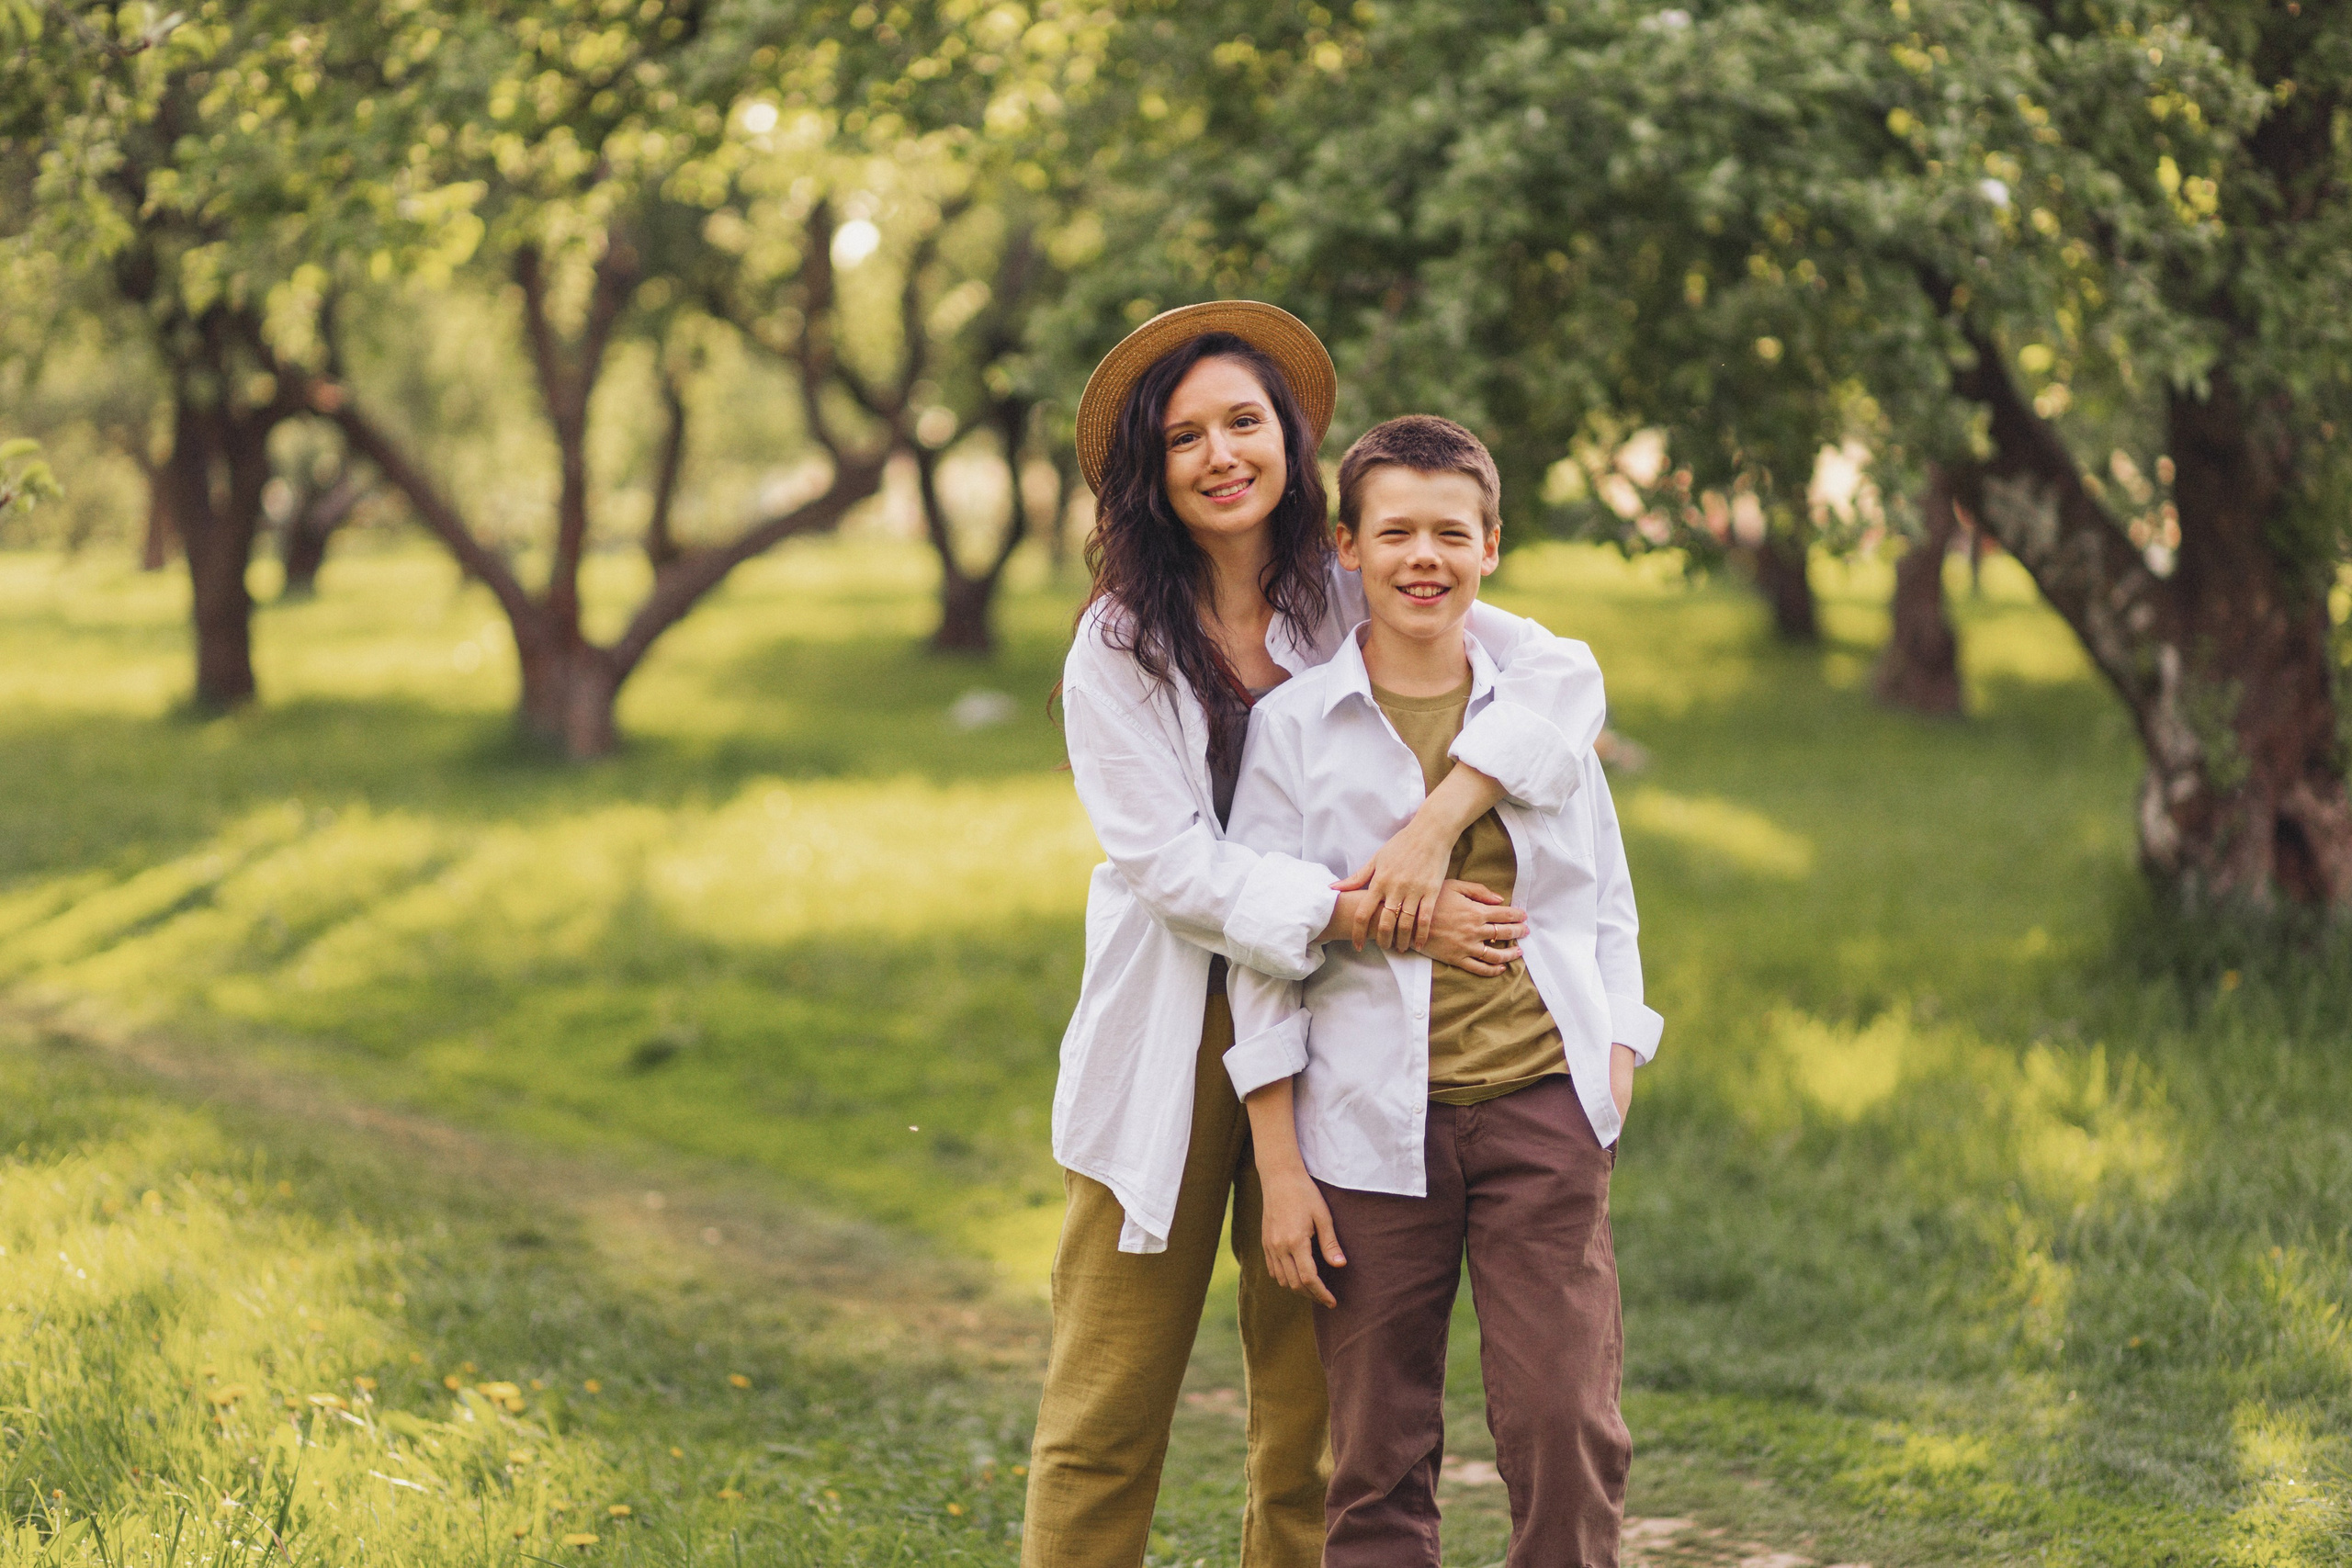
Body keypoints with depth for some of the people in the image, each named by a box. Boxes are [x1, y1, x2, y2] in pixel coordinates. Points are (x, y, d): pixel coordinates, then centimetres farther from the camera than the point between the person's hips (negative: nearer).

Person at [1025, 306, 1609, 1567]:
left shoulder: (1359, 609, 2)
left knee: (1314, 1397, 6)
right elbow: (1169, 860, -10)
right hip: (1170, 1041, -1)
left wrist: (1433, 824, -24)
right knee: (1110, 1391, 0)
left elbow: (1564, 676, -10)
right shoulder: (1119, 644, -1)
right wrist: (1367, 916, -21)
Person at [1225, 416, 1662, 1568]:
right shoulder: (1294, 725, 2)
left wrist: (1617, 1066, 4)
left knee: (1565, 1422, -5)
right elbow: (1263, 950, 2)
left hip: (1542, 1107, 2)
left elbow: (1607, 905, 17)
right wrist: (1279, 1169, -2)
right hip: (1372, 1126, -1)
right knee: (1379, 1449, 2)